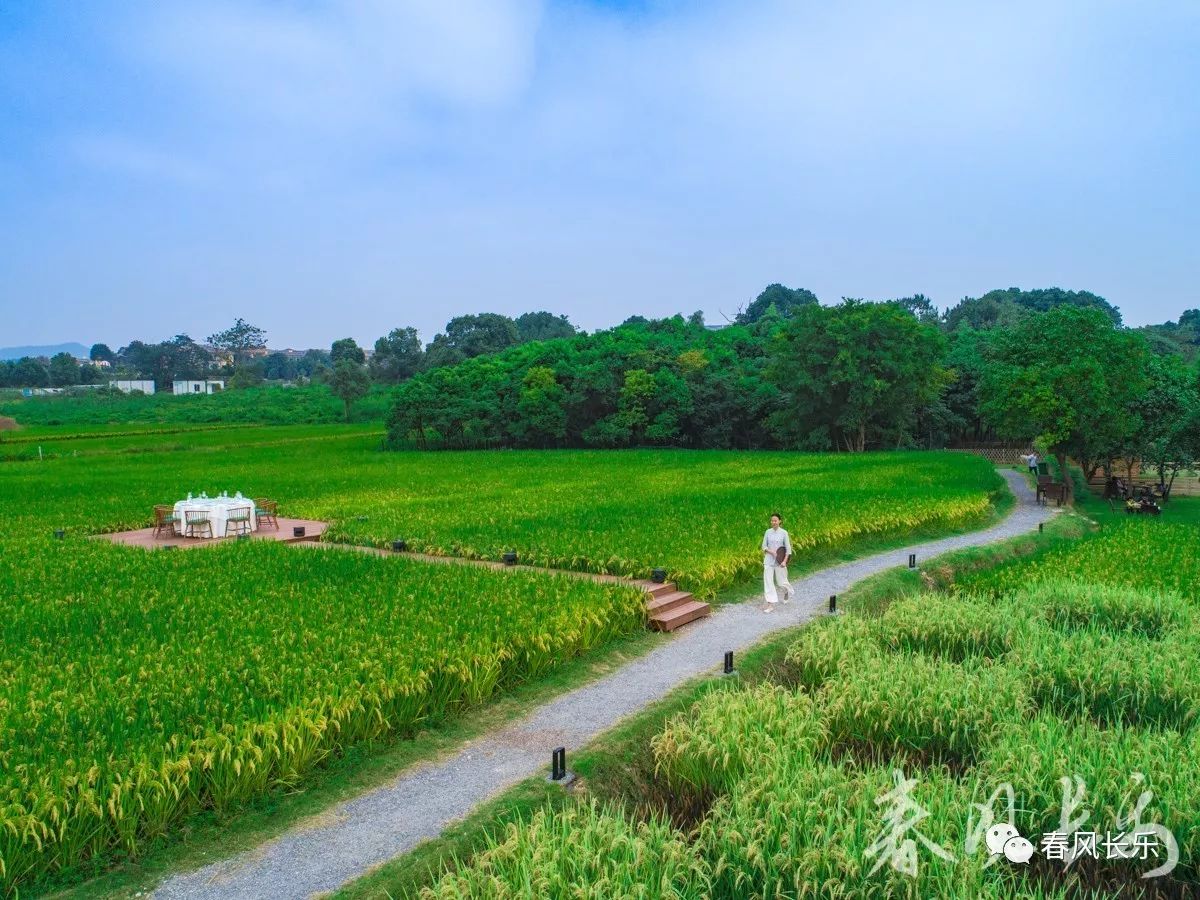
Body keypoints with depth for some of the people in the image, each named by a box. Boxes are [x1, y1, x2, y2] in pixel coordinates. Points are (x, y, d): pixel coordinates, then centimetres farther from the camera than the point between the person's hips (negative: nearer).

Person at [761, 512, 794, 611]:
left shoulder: (784, 533, -6)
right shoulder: (768, 532, 1)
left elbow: (788, 548, -6)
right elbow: (764, 546, 3)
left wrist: (785, 561, -16)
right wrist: (771, 552, -15)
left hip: (779, 561, -2)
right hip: (769, 560, 2)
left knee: (781, 582, 8)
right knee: (768, 581, -5)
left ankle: (788, 591, 42)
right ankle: (770, 604, -2)